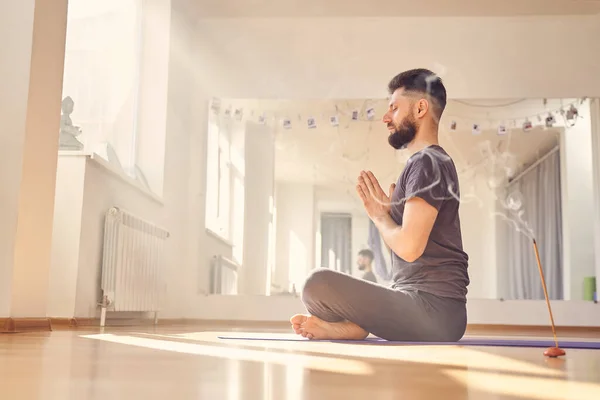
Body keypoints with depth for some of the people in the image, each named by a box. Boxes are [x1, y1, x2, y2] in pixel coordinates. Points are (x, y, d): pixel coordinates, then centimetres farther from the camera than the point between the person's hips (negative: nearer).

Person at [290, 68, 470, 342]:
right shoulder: (435, 162, 21)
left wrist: (379, 215, -3)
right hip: (436, 311, 11)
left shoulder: (426, 163, -11)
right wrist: (386, 210, 9)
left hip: (432, 309, -11)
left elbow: (409, 246, -21)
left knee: (319, 284, -28)